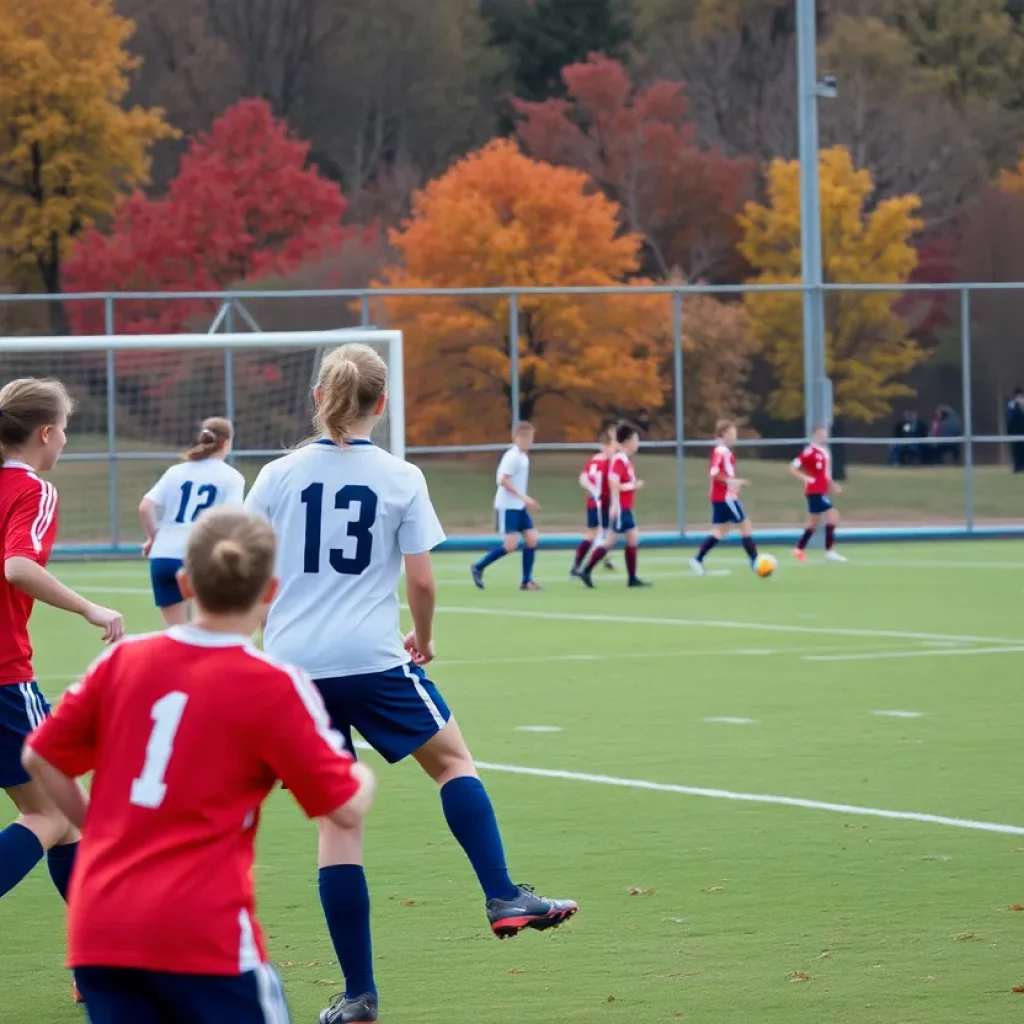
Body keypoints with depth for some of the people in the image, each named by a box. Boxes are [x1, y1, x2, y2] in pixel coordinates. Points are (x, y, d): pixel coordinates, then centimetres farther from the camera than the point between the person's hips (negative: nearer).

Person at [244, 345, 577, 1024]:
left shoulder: (279, 476, 4)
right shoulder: (401, 479, -1)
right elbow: (421, 580, -2)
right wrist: (424, 638, 17)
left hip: (293, 664, 3)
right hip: (371, 661, -3)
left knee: (338, 816, 7)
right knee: (454, 759, 19)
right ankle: (503, 897, 6)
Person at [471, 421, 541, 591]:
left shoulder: (523, 456, 12)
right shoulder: (513, 456, -16)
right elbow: (503, 480, -23)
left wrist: (526, 500, 17)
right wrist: (523, 497, -26)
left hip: (519, 506, 9)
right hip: (507, 506, -9)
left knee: (531, 539, 0)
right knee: (511, 545, -11)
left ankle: (526, 581, 5)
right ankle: (478, 567, 5)